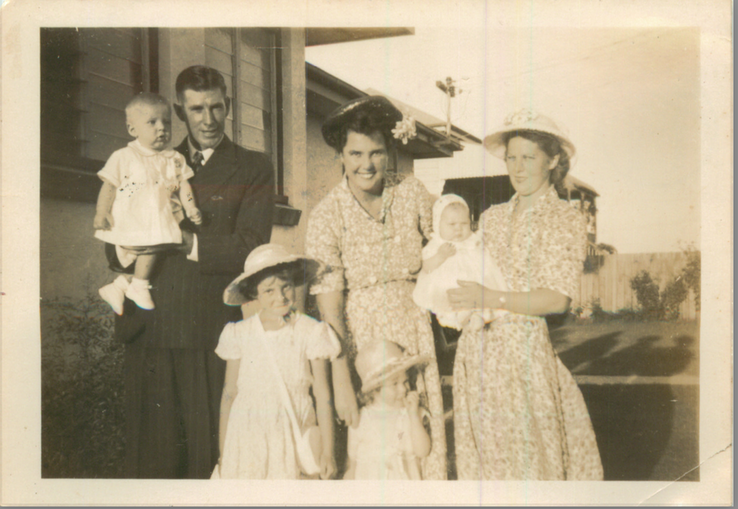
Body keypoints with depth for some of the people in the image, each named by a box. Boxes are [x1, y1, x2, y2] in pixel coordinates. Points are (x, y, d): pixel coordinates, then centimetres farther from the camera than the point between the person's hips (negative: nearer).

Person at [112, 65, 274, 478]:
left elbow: (250, 248, -4)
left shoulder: (253, 169, 8)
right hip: (150, 333, 3)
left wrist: (190, 241, -11)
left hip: (214, 335, -3)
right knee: (152, 454, 7)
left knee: (211, 453, 1)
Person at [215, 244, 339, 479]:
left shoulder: (311, 333, -2)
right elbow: (229, 394, 8)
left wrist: (327, 451, 1)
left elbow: (322, 396, 0)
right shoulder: (240, 334, 2)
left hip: (294, 437, -1)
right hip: (247, 439, 1)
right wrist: (223, 454, 10)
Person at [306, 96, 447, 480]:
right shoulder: (326, 215, -13)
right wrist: (342, 382, -17)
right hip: (359, 336, -2)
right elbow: (329, 305, -15)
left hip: (414, 332, 3)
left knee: (423, 439, 4)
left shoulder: (413, 194, -3)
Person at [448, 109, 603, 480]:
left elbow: (557, 299, -12)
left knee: (532, 453, -1)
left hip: (530, 349, -4)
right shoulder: (492, 217, 13)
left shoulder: (567, 221, -1)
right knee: (485, 451, 9)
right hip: (479, 349, 5)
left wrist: (488, 299, -19)